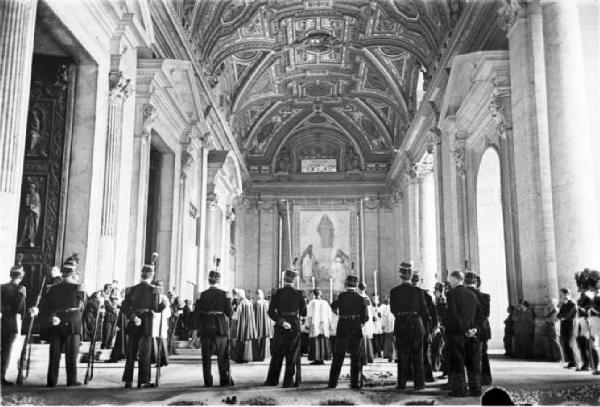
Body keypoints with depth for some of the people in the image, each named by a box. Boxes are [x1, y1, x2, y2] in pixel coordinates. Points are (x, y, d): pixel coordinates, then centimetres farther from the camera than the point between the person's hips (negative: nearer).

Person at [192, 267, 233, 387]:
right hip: (221, 329, -1)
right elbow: (230, 313, -6)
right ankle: (225, 379, 8)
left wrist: (198, 327, 11)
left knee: (206, 357, 7)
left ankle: (208, 381, 6)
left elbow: (196, 314, -1)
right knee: (223, 356, 10)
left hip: (205, 329, 1)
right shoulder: (224, 294, -3)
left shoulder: (202, 295, 1)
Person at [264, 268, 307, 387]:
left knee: (277, 355, 13)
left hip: (280, 328, 1)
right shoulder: (299, 294, -5)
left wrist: (281, 321, -14)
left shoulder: (277, 293, -3)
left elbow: (271, 311, -11)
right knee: (292, 356, 7)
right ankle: (288, 381, 6)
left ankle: (272, 380, 18)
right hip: (295, 327, -1)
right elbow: (304, 313, 0)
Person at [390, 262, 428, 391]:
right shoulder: (418, 291, -8)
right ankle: (419, 383, 9)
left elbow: (393, 310, 3)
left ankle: (401, 383, 11)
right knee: (417, 356, 8)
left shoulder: (394, 292, -6)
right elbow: (424, 311, -4)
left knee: (402, 356, 9)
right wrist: (425, 320, 15)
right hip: (416, 325, -1)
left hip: (400, 326, 1)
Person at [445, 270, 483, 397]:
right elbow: (480, 314, 9)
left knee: (457, 363, 1)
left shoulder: (452, 293, -7)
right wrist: (475, 327, 1)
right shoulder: (472, 294, 11)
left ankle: (459, 390, 2)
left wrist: (465, 330, -12)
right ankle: (476, 389, 13)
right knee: (473, 363, 10)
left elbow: (454, 314, -16)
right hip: (472, 335, 5)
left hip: (456, 334, -5)